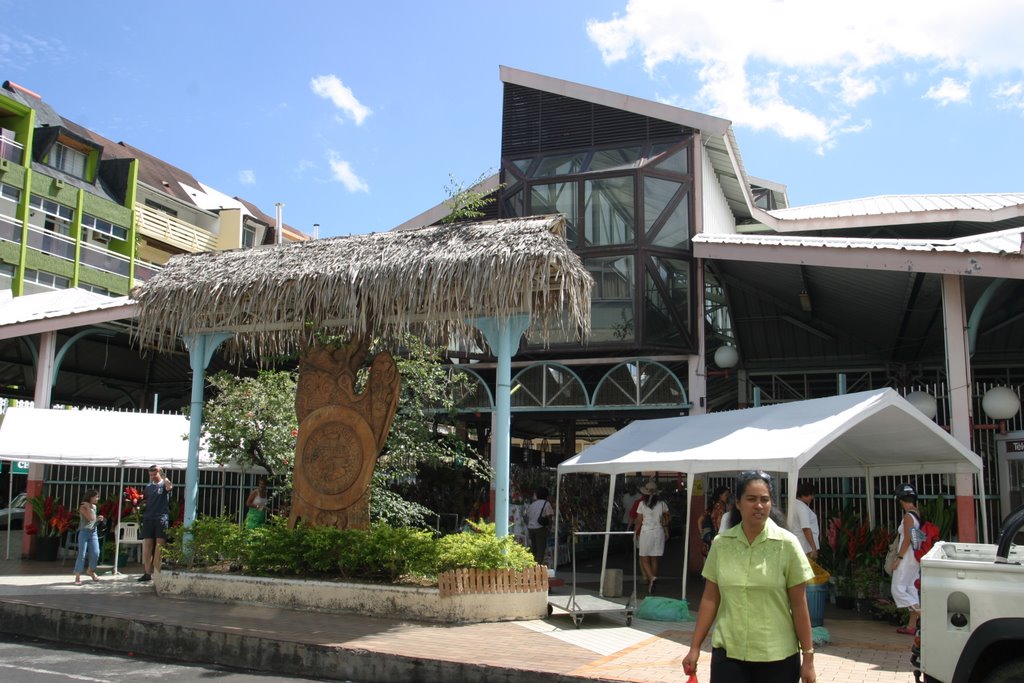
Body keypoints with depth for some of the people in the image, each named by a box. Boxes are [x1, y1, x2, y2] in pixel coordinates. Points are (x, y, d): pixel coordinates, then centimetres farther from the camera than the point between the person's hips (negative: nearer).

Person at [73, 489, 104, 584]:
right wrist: (88, 507, -16)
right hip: (84, 532, -6)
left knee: (96, 553, 0)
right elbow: (90, 518, -21)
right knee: (82, 554, -8)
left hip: (93, 533, 6)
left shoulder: (94, 507, 11)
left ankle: (91, 571, 23)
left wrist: (98, 519, 6)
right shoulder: (83, 507, -9)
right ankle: (78, 576, -3)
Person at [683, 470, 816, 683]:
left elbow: (799, 605, -3)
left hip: (777, 657, -1)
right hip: (727, 653, 2)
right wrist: (695, 647, 5)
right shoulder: (721, 543, 1)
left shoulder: (787, 543, -6)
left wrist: (808, 656, -3)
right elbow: (710, 599, 6)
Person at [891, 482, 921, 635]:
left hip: (906, 559, -9)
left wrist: (898, 558, -16)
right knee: (911, 590, 12)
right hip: (914, 559, 9)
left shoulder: (908, 516, -17)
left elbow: (907, 539, -21)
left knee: (898, 590, -4)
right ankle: (912, 625, 16)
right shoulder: (917, 514, 8)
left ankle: (924, 614, -13)